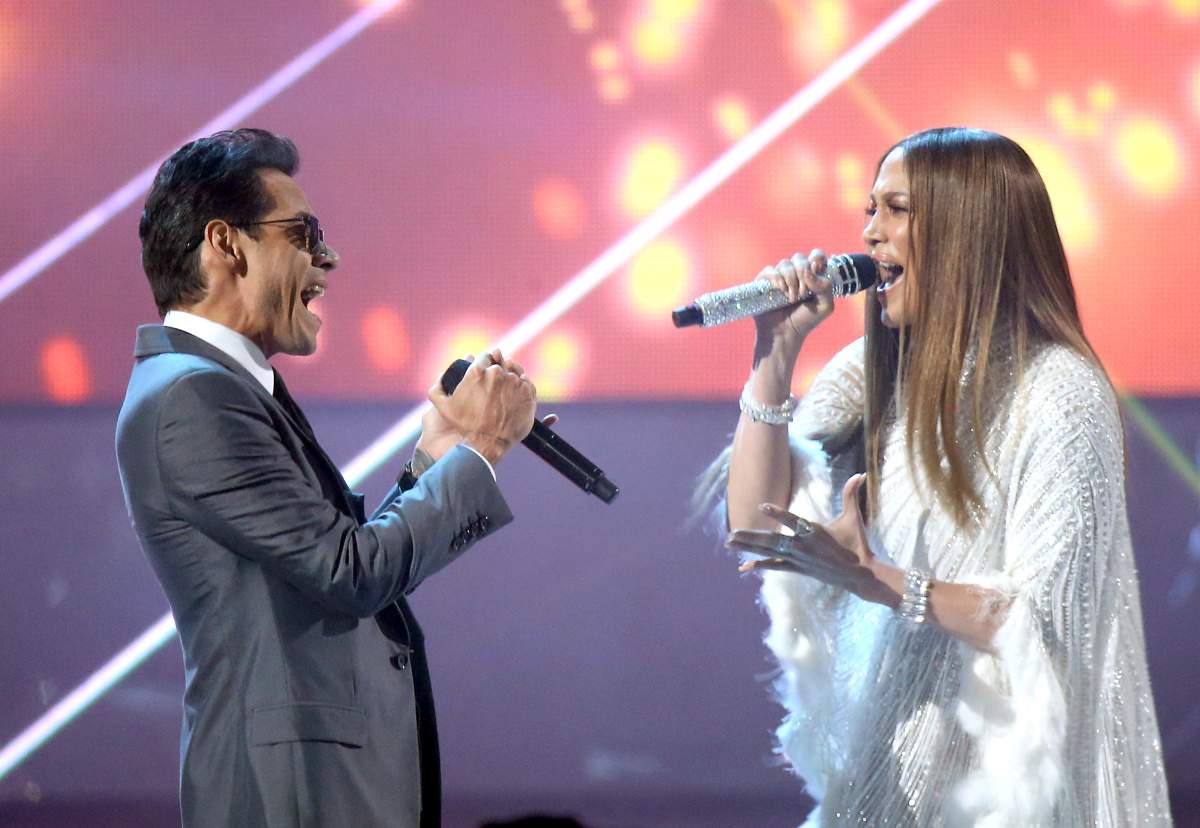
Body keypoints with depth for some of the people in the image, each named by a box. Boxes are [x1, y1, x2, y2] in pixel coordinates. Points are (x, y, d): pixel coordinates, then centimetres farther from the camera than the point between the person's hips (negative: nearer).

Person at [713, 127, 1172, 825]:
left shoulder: (1060, 394, -16)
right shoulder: (873, 373, 5)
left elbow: (1046, 621, -20)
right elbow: (754, 526, -1)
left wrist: (873, 580, -28)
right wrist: (776, 355, -7)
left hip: (995, 767, -6)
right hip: (884, 752, 6)